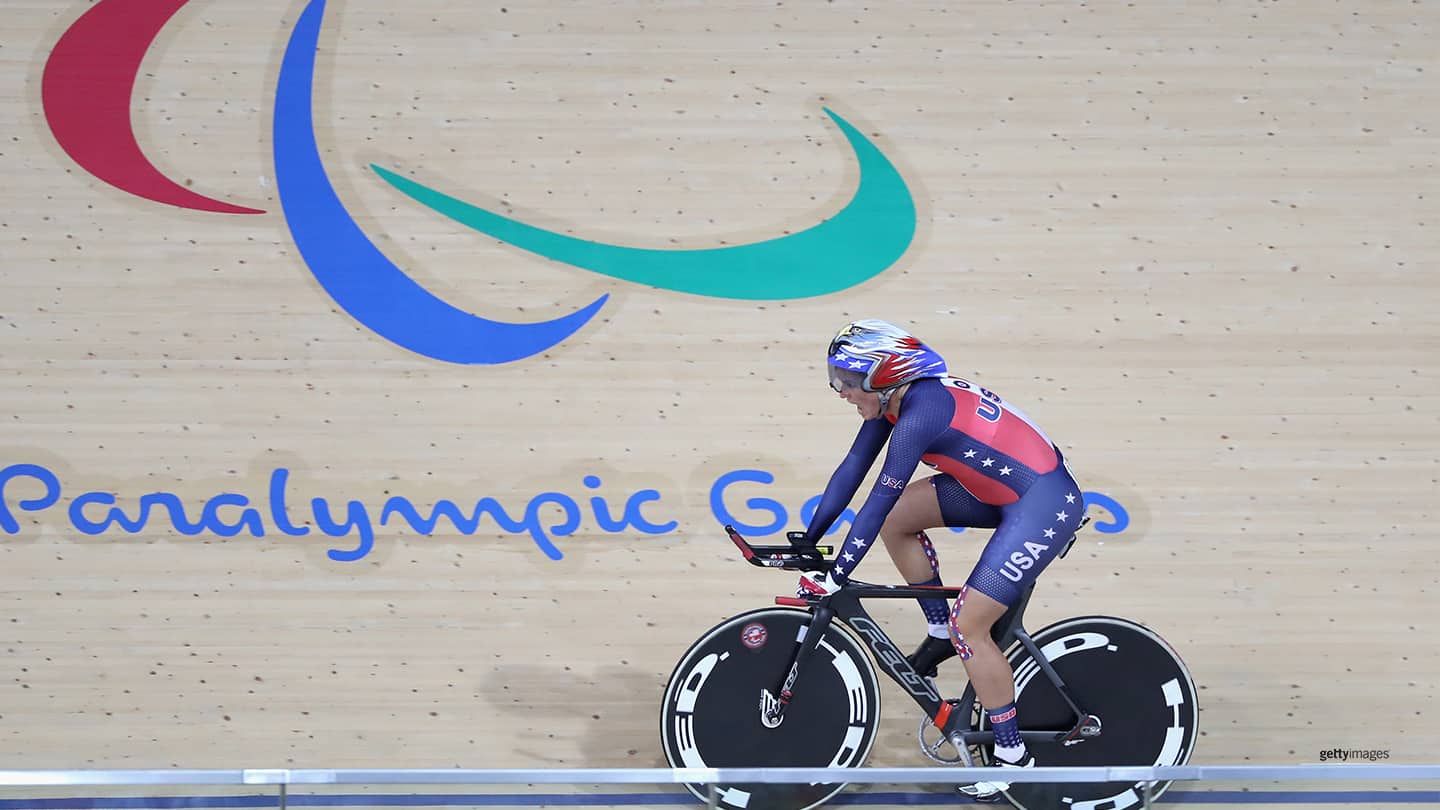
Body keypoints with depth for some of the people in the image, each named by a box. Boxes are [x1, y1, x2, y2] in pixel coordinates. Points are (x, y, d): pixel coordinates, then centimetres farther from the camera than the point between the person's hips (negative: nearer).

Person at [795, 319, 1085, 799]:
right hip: (1002, 489, 10)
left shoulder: (919, 414, -26)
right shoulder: (893, 398, 1)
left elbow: (877, 503, -24)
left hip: (1045, 505, -10)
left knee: (969, 626, -8)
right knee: (898, 519, 6)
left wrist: (835, 577, -19)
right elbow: (852, 469, 7)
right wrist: (807, 540, 8)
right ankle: (940, 632, 19)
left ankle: (1013, 754, 4)